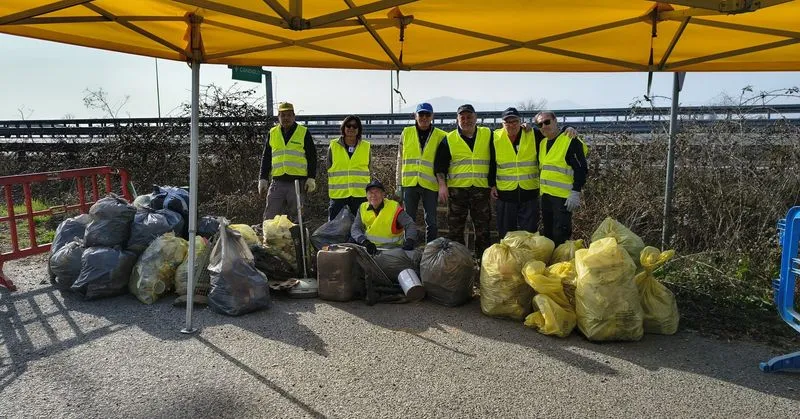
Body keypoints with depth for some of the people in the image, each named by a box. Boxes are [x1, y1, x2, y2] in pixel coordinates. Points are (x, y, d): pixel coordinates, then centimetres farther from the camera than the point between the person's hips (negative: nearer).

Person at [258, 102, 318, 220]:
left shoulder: (304, 132, 5)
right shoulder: (272, 133, 13)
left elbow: (312, 157, 4)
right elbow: (266, 158, 17)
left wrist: (311, 178, -4)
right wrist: (263, 179, 9)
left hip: (298, 182, -2)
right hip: (277, 183, 3)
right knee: (270, 218, -1)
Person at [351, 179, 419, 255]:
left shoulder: (394, 207, -6)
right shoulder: (363, 208, 3)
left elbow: (410, 224, -10)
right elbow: (355, 228, -4)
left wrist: (409, 241, -31)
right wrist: (365, 241, -25)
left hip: (392, 247, -3)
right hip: (370, 248, 3)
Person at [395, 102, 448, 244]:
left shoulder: (441, 136, 3)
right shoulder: (406, 133, 8)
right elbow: (400, 160, 10)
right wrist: (399, 183, 6)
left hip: (430, 184, -1)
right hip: (409, 183, 2)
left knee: (431, 222, 3)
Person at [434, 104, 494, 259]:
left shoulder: (488, 135, 7)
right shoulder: (449, 139, 5)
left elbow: (494, 161, 8)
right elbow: (440, 163, 3)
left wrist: (494, 184, 3)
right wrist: (442, 184, -9)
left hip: (481, 189, 1)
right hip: (456, 189, 0)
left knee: (483, 228, 7)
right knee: (455, 229, 4)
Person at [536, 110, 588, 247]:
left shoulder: (570, 141, -9)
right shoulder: (542, 143, 14)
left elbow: (581, 169, -13)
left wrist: (575, 193, -18)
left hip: (563, 197, -8)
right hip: (545, 195, 8)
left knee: (560, 236, -5)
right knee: (548, 234, 17)